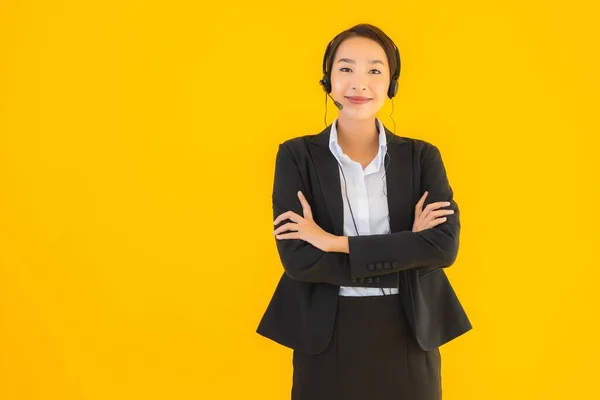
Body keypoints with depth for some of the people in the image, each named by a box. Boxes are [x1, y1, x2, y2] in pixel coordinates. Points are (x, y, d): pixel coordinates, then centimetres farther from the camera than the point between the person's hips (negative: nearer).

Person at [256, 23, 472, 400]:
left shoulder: (422, 156, 2)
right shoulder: (296, 156, -3)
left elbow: (445, 245, -12)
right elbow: (298, 258, -13)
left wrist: (336, 243, -17)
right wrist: (406, 251, -15)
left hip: (409, 335, 1)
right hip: (327, 338, -1)